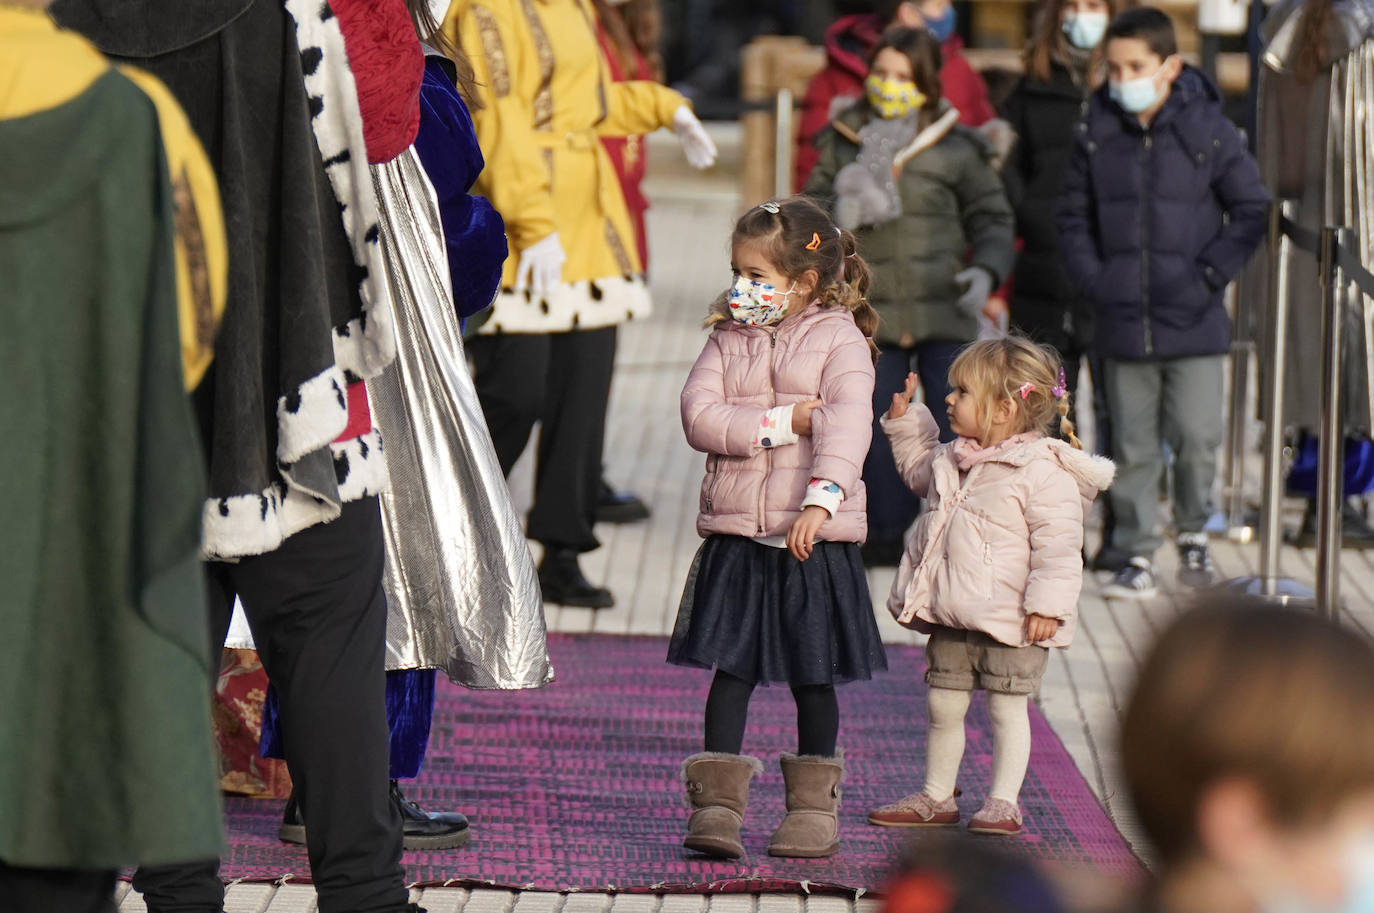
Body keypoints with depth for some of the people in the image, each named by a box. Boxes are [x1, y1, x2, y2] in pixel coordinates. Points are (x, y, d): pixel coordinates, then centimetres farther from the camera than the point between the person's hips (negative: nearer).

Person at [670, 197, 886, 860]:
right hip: (735, 536, 3)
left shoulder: (838, 339, -2)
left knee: (813, 675, 7)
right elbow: (700, 416, -5)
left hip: (815, 538, -2)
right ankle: (718, 804, 1)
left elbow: (847, 424, -17)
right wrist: (786, 420, -15)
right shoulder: (726, 339, 9)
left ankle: (814, 805, 19)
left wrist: (821, 501, -32)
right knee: (730, 666, -1)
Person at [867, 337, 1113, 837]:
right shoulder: (954, 460, 9)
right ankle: (936, 797, 23)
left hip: (1009, 621, -7)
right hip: (951, 616, 7)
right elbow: (919, 470, 33)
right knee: (943, 705, 12)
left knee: (1006, 707, 2)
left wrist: (1047, 606, -22)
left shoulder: (1043, 472, -15)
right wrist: (905, 420, 23)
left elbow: (1058, 546, -17)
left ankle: (1003, 802, 11)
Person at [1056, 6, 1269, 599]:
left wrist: (1209, 275, -6)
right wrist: (1092, 279, 1)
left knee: (1196, 438, -3)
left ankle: (1192, 533, 21)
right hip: (1122, 320, 2)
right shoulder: (1097, 136, 3)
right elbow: (1073, 216, 13)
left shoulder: (1209, 131, -4)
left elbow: (1250, 211, 2)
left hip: (1193, 321, -2)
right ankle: (1137, 555, 14)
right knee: (1132, 446, 6)